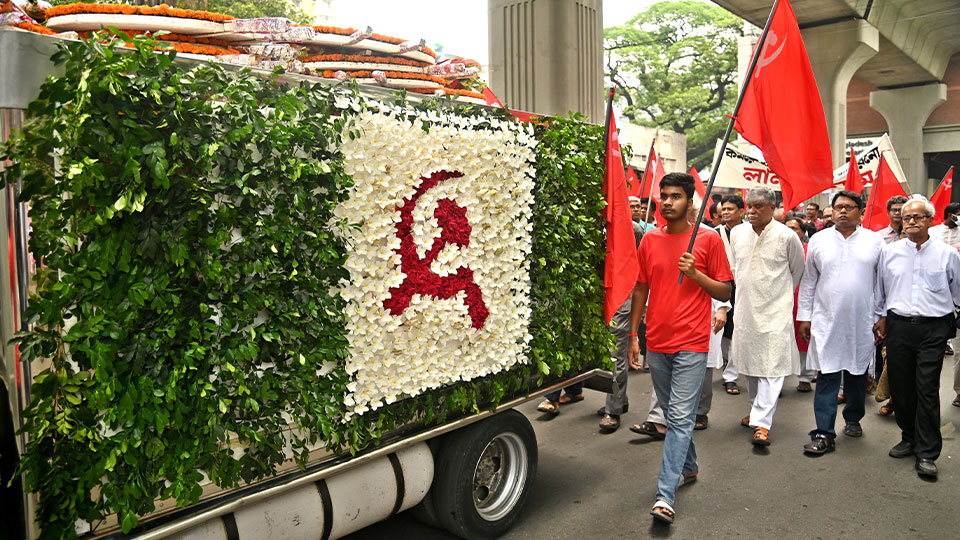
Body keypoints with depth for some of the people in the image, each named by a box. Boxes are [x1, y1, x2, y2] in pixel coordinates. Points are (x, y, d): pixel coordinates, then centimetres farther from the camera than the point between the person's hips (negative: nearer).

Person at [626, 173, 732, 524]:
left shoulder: (708, 240, -3)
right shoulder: (650, 240, 7)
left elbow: (725, 293, 1)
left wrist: (695, 273, -16)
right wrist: (633, 336, 8)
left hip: (691, 344, -4)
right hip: (656, 343, 5)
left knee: (680, 418, -7)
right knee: (673, 413, 18)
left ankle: (665, 496, -6)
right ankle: (689, 467, 39)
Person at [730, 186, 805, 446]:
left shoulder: (787, 236, -8)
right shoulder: (737, 233, 3)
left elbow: (798, 270, 8)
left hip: (775, 312, -4)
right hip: (745, 310, 4)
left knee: (771, 367, -8)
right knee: (750, 363, 14)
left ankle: (762, 422, -7)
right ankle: (757, 408, 31)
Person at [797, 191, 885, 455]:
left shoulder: (874, 241, 3)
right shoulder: (818, 240, 4)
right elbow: (808, 281, 7)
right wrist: (804, 316, 4)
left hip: (862, 323, 1)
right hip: (826, 321, -1)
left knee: (858, 373, 12)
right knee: (827, 376, -3)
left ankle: (853, 419, 35)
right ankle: (824, 435, 0)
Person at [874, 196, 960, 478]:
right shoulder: (889, 252, 7)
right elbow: (879, 290, 18)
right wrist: (880, 317, 17)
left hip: (933, 330, -2)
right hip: (898, 326, 3)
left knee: (927, 390, -3)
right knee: (900, 387, 9)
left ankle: (927, 453, 5)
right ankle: (909, 438, 27)